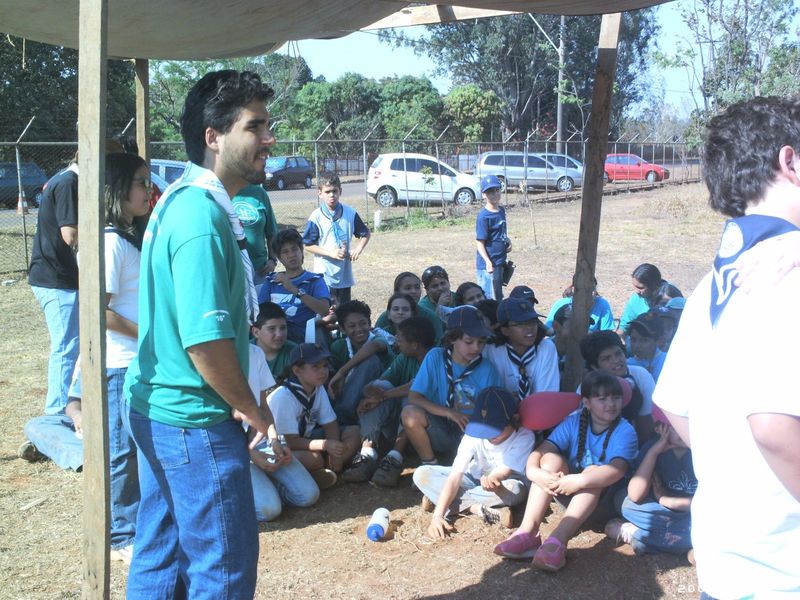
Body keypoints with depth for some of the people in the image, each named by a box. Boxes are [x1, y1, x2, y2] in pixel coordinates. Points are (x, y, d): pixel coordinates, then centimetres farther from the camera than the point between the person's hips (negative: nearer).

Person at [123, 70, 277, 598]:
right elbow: (205, 339, -27)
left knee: (161, 555, 20)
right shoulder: (203, 216, -22)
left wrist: (238, 404, 16)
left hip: (159, 412, 10)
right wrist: (251, 410, -12)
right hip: (196, 421, -10)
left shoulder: (185, 200, 9)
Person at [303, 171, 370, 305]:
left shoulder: (350, 213, -2)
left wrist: (358, 249, -9)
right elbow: (308, 245, -7)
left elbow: (365, 234, 10)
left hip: (344, 274, 3)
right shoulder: (316, 217, -11)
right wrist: (331, 253, -16)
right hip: (324, 274, -3)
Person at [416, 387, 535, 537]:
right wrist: (438, 515, -37)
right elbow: (455, 476, -25)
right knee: (421, 474, -17)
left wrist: (491, 479, -55)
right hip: (474, 478, 2)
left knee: (516, 489, -40)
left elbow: (504, 471, -30)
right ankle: (476, 507, -28)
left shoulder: (524, 436, -25)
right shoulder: (473, 435, -21)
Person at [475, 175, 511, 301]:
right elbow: (479, 242, -17)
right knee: (491, 299, -4)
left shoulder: (501, 210, 9)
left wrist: (508, 241, 3)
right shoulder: (483, 216, -16)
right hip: (488, 265, -8)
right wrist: (488, 262, -29)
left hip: (500, 262, 8)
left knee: (498, 297, 18)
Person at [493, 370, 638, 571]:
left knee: (592, 471, -33)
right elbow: (540, 452, -17)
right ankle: (527, 532, -37)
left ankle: (557, 541, -50)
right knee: (551, 458, -24)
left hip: (605, 498, -3)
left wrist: (580, 481, -46)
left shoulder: (625, 431, -15)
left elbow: (618, 469, -34)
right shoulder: (573, 422, -8)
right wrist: (535, 472, -40)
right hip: (570, 493, 3)